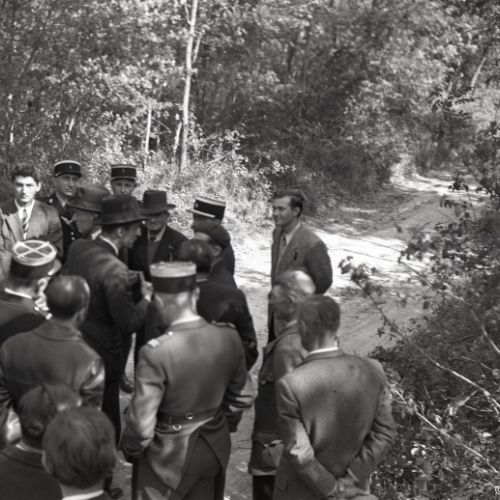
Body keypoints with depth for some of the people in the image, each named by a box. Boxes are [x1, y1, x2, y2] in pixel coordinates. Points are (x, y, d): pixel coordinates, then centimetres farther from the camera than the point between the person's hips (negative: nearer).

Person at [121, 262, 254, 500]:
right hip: (214, 449, 5)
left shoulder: (155, 353, -28)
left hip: (169, 455, -4)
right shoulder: (229, 337, -13)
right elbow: (242, 397, 1)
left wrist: (131, 448, -2)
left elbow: (141, 421, -21)